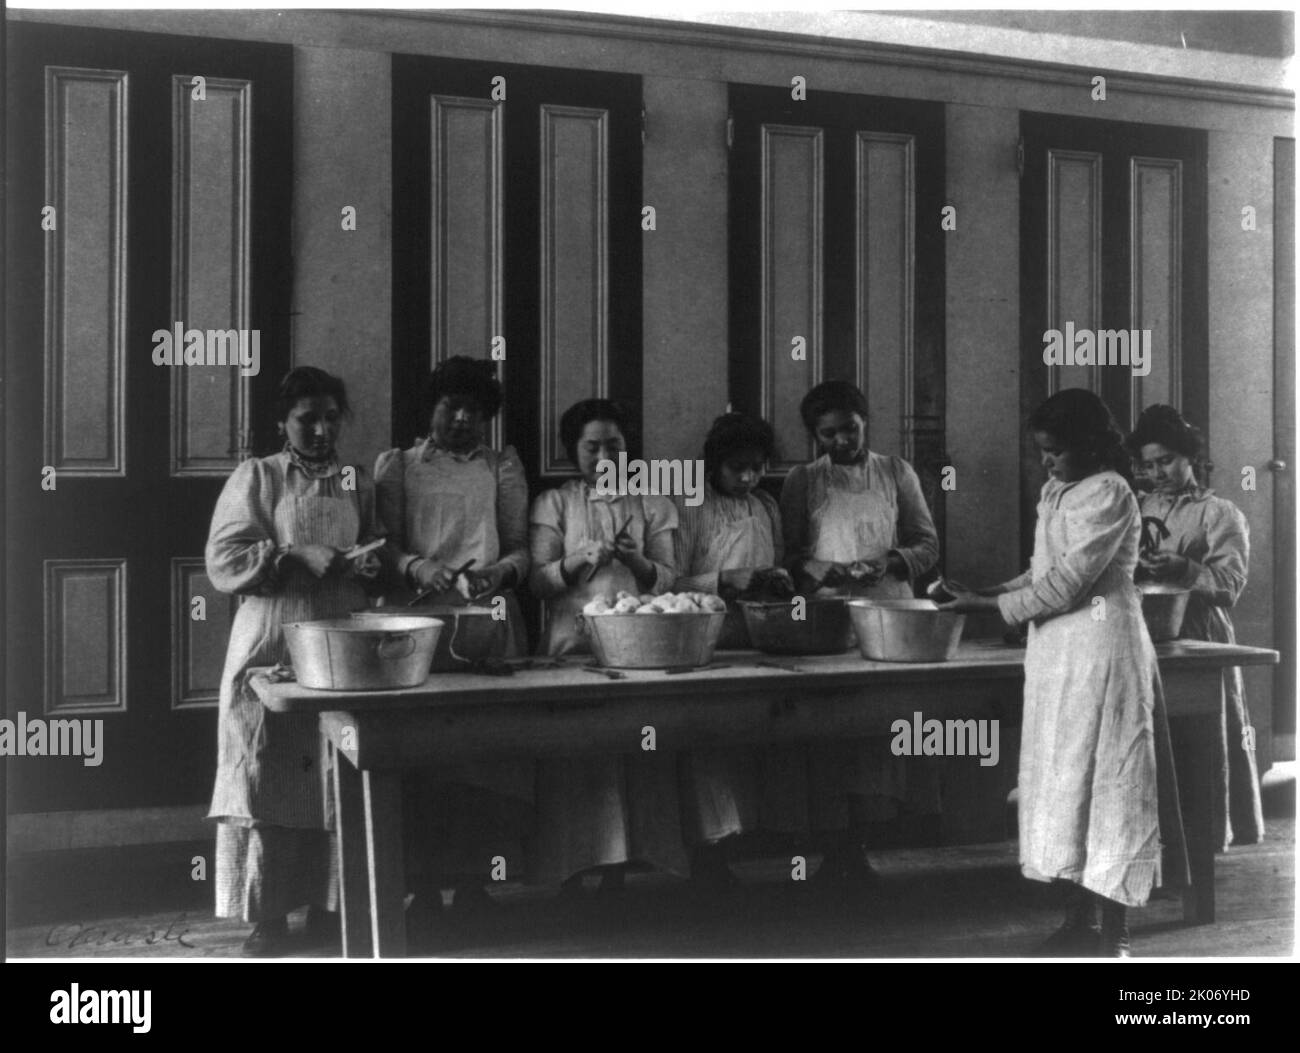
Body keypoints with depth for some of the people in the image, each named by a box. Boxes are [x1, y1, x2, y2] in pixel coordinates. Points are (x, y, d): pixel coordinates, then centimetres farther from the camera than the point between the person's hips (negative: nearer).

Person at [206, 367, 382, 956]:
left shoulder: (359, 485, 14)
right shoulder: (255, 478, 4)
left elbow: (380, 558, 21)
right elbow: (223, 561, -5)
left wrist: (373, 568, -2)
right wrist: (299, 556, -16)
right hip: (270, 648, -3)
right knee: (267, 780, -4)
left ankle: (328, 905, 13)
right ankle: (268, 915, 4)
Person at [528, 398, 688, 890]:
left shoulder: (652, 505, 14)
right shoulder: (554, 504, 10)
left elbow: (666, 578, 7)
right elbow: (538, 581, 1)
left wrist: (634, 560, -13)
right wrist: (580, 559, -16)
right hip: (572, 643, -1)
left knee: (636, 758, -6)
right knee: (575, 757, -8)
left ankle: (617, 866, 2)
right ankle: (573, 870, -3)